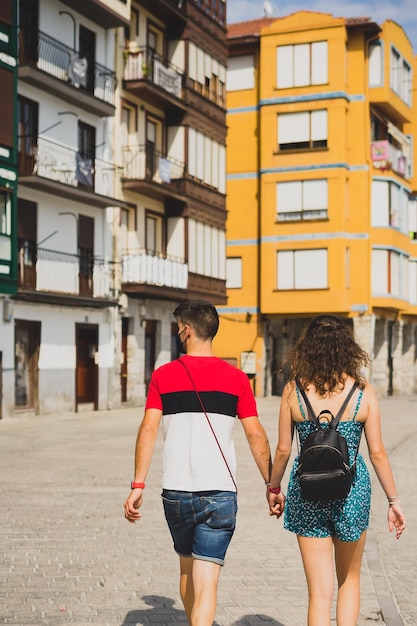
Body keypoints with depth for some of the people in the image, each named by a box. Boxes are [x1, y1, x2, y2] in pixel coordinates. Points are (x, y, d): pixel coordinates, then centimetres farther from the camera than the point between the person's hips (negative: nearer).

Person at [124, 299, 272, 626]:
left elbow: (148, 430, -5)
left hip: (176, 492, 2)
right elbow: (256, 434, 0)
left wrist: (138, 485, -4)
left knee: (187, 568, 23)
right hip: (220, 492, -1)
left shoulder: (163, 375, 1)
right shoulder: (236, 378, 1)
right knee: (206, 580, -1)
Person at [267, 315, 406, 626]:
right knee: (350, 579, 23)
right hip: (352, 490, 0)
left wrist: (274, 488, 14)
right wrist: (394, 500, 5)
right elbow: (377, 452, -5)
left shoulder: (294, 390, -5)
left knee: (319, 590, 8)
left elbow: (283, 449, -2)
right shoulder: (363, 391, -6)